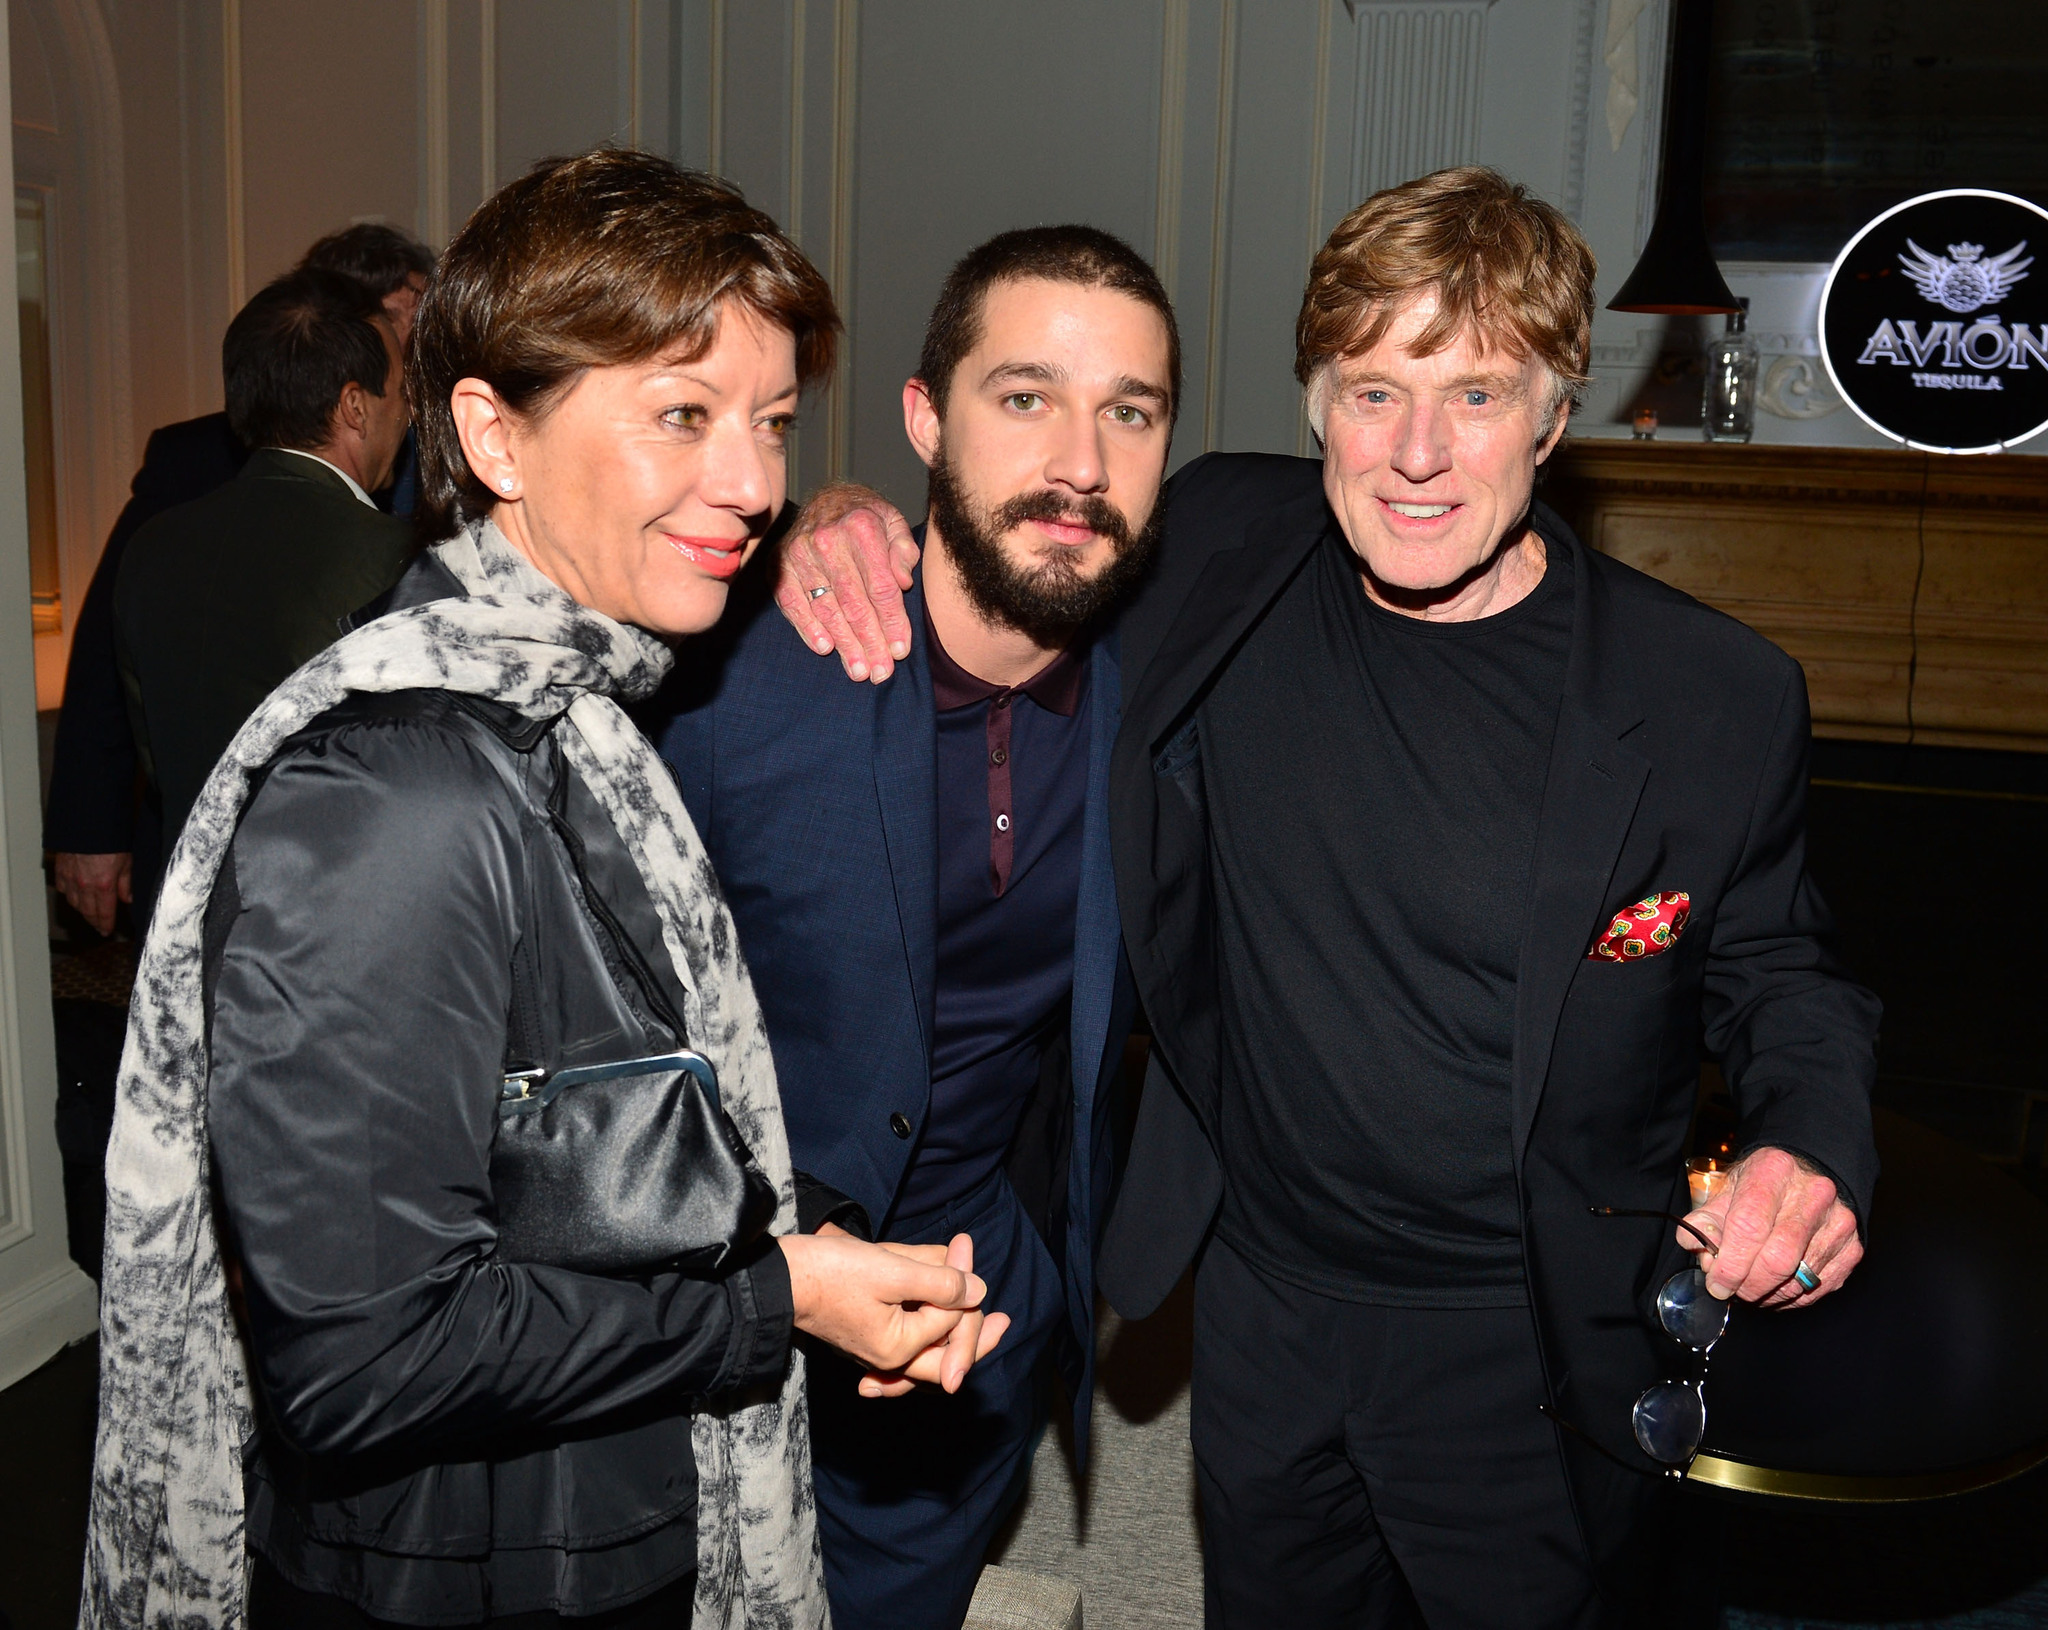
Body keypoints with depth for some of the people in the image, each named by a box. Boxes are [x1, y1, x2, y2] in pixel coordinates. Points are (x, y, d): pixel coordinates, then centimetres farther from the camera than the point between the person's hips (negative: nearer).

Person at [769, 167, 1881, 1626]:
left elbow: (1777, 969, 0)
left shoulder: (1717, 699, -15)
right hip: (1264, 1314, 3)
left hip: (1540, 1360, -2)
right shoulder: (1228, 548, -10)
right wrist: (862, 517, -12)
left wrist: (1814, 1141, -19)